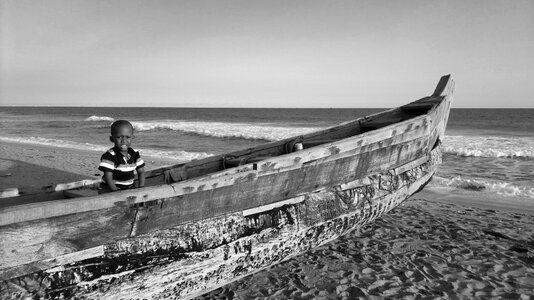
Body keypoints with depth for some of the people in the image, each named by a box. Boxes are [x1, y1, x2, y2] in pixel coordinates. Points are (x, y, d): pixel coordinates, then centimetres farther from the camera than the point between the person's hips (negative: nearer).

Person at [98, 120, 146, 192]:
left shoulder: (134, 154, 2)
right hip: (110, 191, -5)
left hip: (129, 189, 5)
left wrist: (141, 189, -3)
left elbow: (141, 172, 10)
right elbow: (108, 178, -16)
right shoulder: (109, 156, -14)